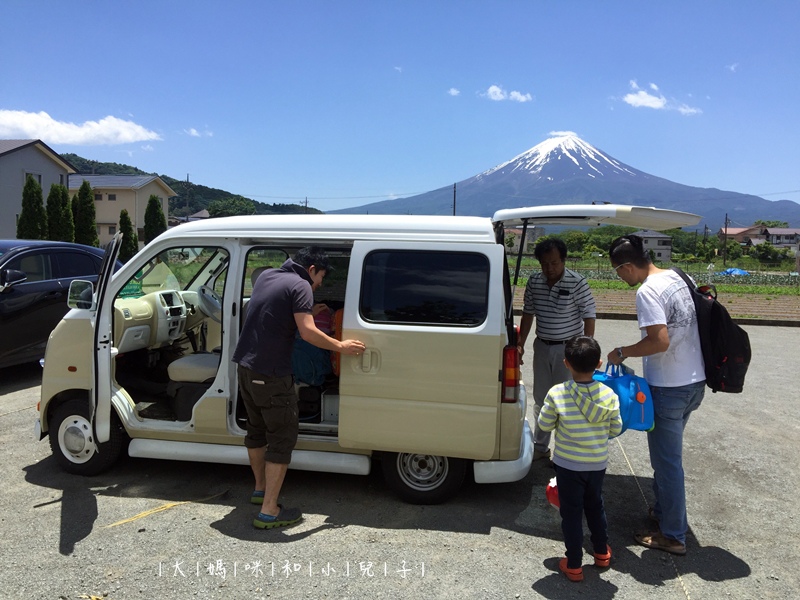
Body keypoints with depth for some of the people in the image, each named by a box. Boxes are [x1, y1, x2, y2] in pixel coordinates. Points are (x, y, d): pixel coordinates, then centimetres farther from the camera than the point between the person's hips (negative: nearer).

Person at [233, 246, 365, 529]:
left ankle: (260, 489, 39)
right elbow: (308, 331, -23)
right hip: (270, 374, -9)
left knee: (256, 430, 23)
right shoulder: (300, 286, -11)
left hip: (245, 366, 9)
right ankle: (269, 512, 3)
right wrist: (340, 346, -10)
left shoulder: (266, 276, 14)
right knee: (282, 437, 0)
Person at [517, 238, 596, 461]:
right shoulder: (534, 282, 1)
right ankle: (540, 446, 29)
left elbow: (589, 317, -12)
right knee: (540, 399, 14)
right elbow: (528, 314, 10)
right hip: (542, 347, 5)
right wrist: (520, 343, 6)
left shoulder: (577, 283, -14)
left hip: (568, 348, -5)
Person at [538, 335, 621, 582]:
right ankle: (602, 552, 43)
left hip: (567, 465, -3)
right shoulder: (609, 395, -13)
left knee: (571, 513, 11)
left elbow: (545, 425, -10)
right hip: (598, 464, 3)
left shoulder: (557, 394, -22)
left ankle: (574, 566, 22)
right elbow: (616, 429, -2)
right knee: (595, 506, 25)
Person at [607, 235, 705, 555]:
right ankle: (663, 510, 39)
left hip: (669, 389, -9)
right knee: (669, 454, 23)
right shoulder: (679, 278, 7)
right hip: (694, 382, 9)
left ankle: (673, 536, 17)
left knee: (667, 461, 4)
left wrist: (623, 353, -14)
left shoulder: (648, 291, -21)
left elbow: (660, 341, -28)